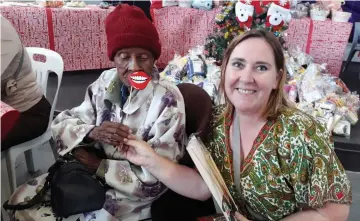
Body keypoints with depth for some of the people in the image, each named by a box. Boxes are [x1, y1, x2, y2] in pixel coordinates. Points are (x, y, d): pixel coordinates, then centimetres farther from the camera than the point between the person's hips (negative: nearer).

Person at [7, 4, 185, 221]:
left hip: (132, 192, -5)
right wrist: (92, 133, -25)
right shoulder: (106, 82, -6)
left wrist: (99, 165, -16)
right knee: (23, 201, 3)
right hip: (89, 170, 5)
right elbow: (61, 123, -3)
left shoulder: (168, 100, -23)